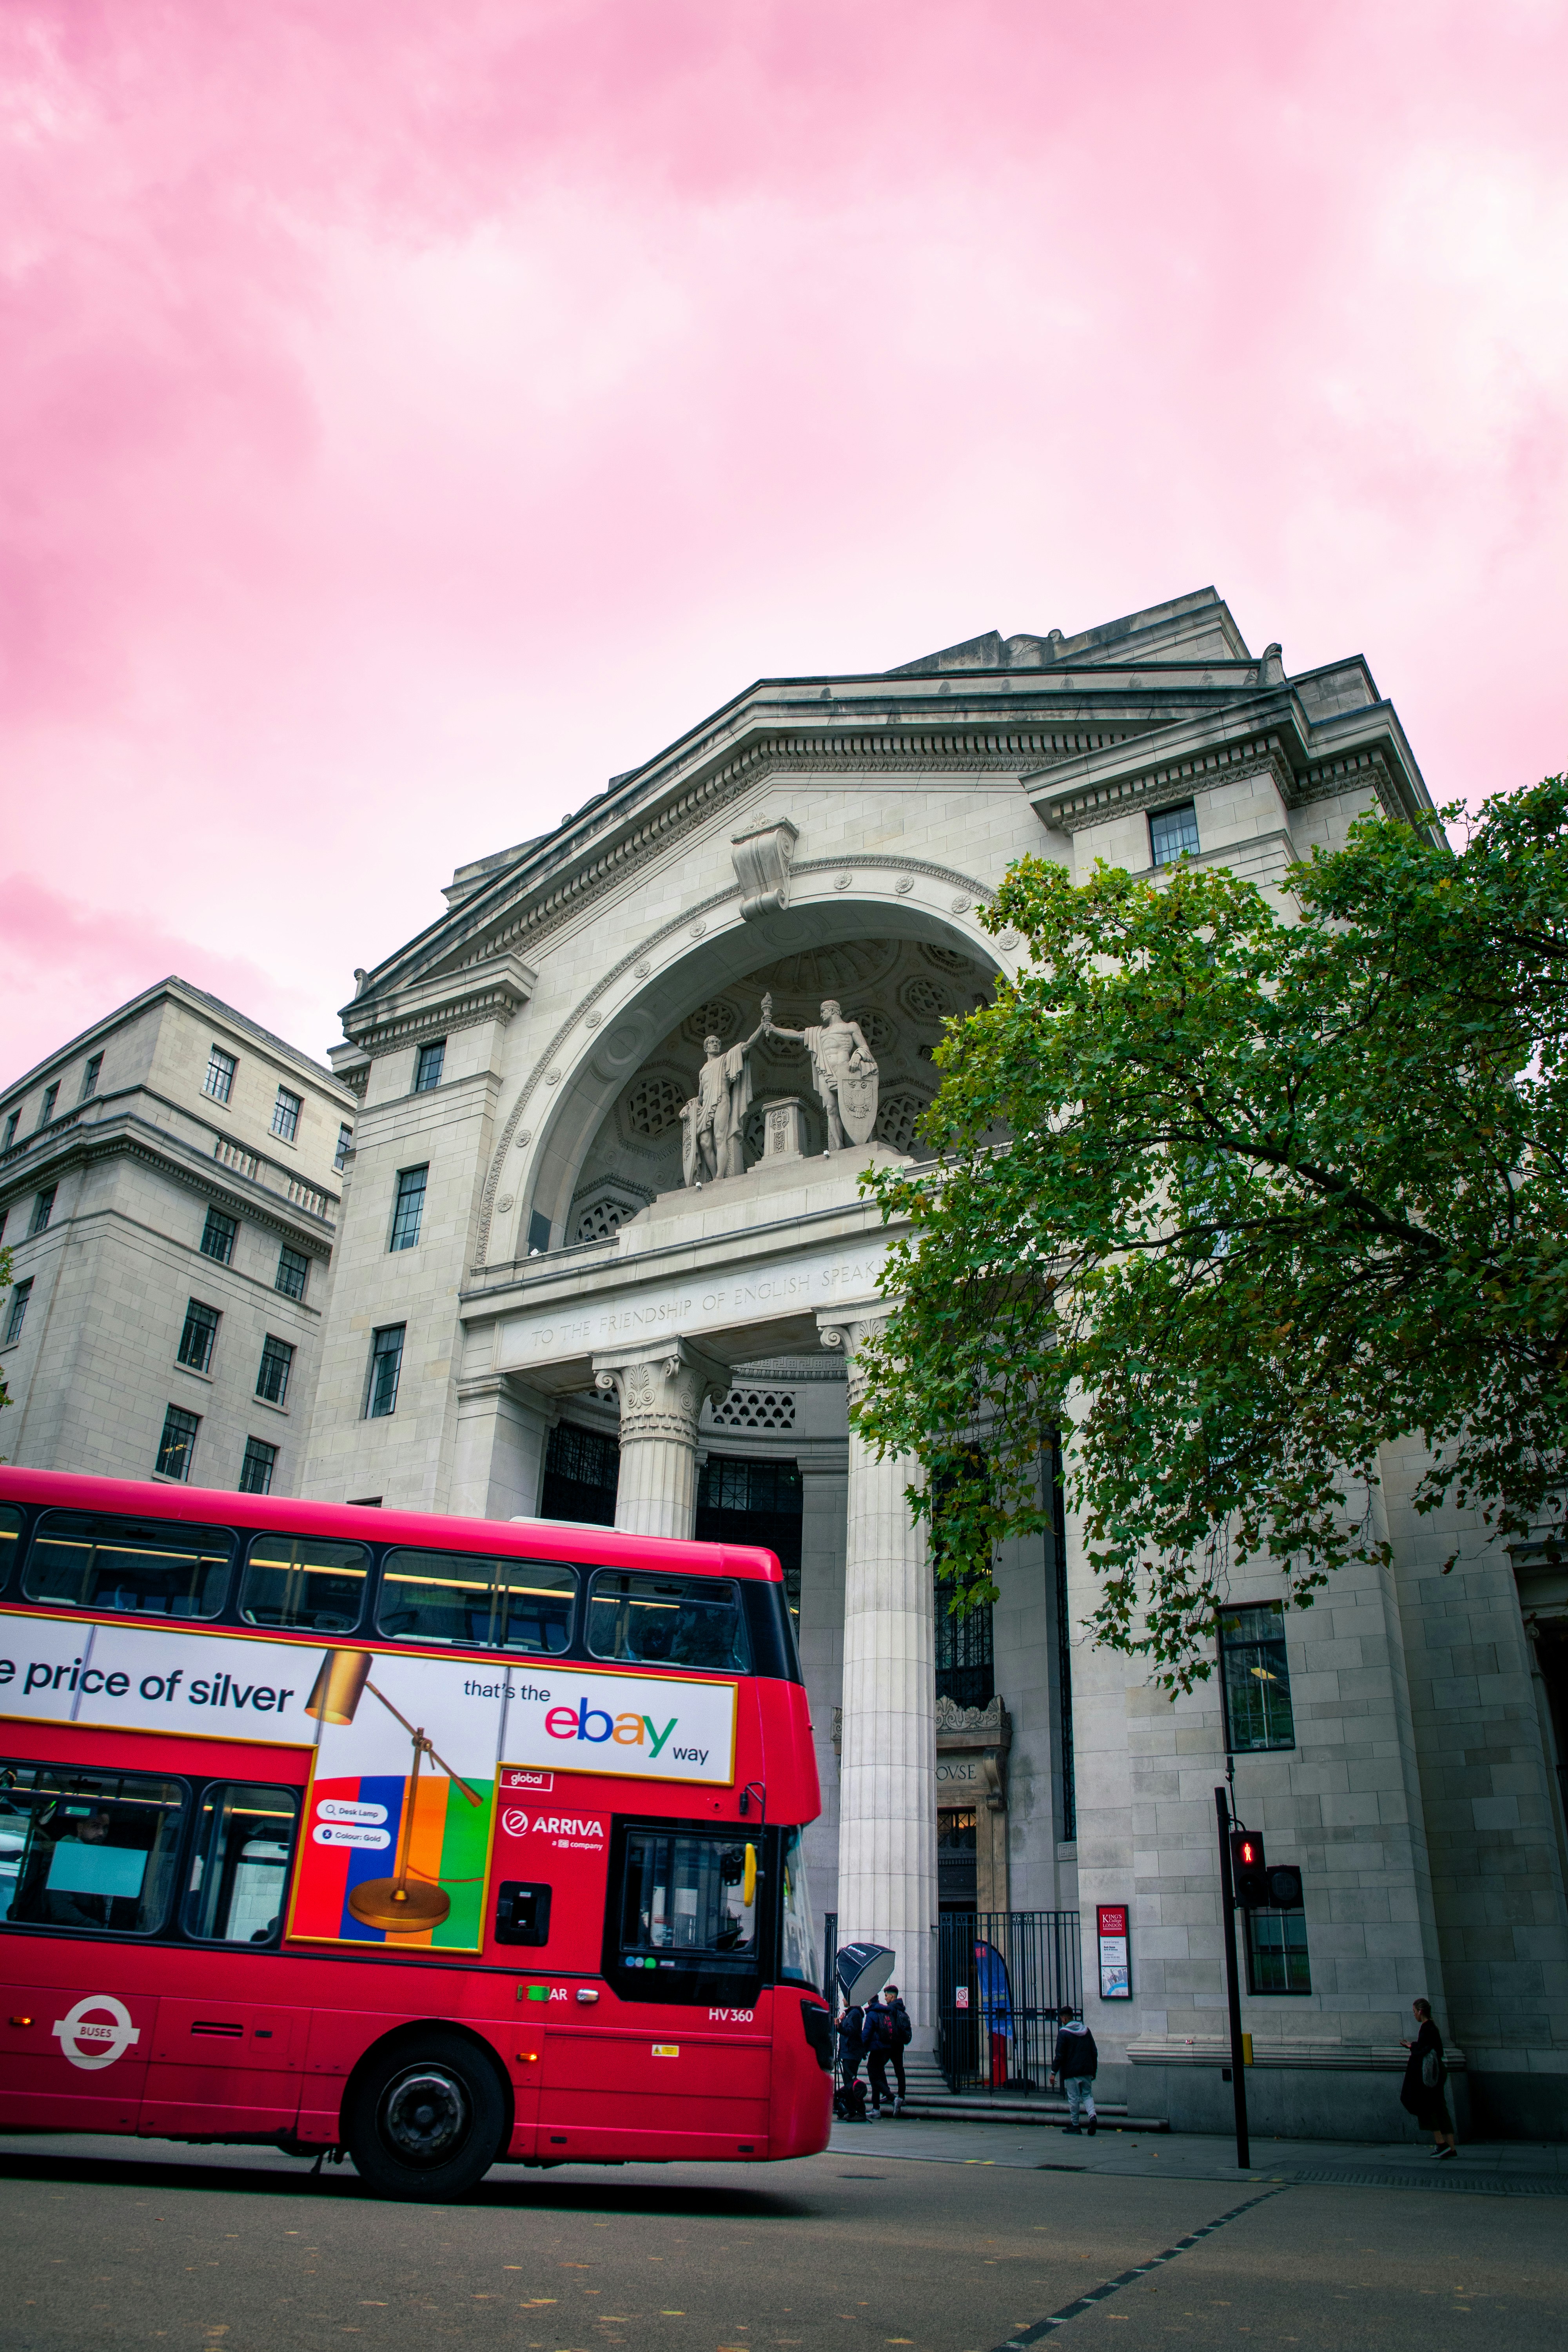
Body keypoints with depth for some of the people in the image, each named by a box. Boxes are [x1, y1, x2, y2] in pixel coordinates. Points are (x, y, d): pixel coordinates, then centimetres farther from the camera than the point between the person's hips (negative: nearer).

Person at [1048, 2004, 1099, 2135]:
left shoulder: (1064, 2033, -9)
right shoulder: (1086, 2030, 9)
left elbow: (1059, 2055, -12)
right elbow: (1094, 2052, 12)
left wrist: (1054, 2072, -6)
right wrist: (1094, 2070, 20)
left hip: (1071, 2072, -5)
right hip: (1087, 2070, 5)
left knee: (1074, 2098, 5)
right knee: (1087, 2095, 12)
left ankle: (1074, 2125, 10)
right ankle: (1092, 2116, -12)